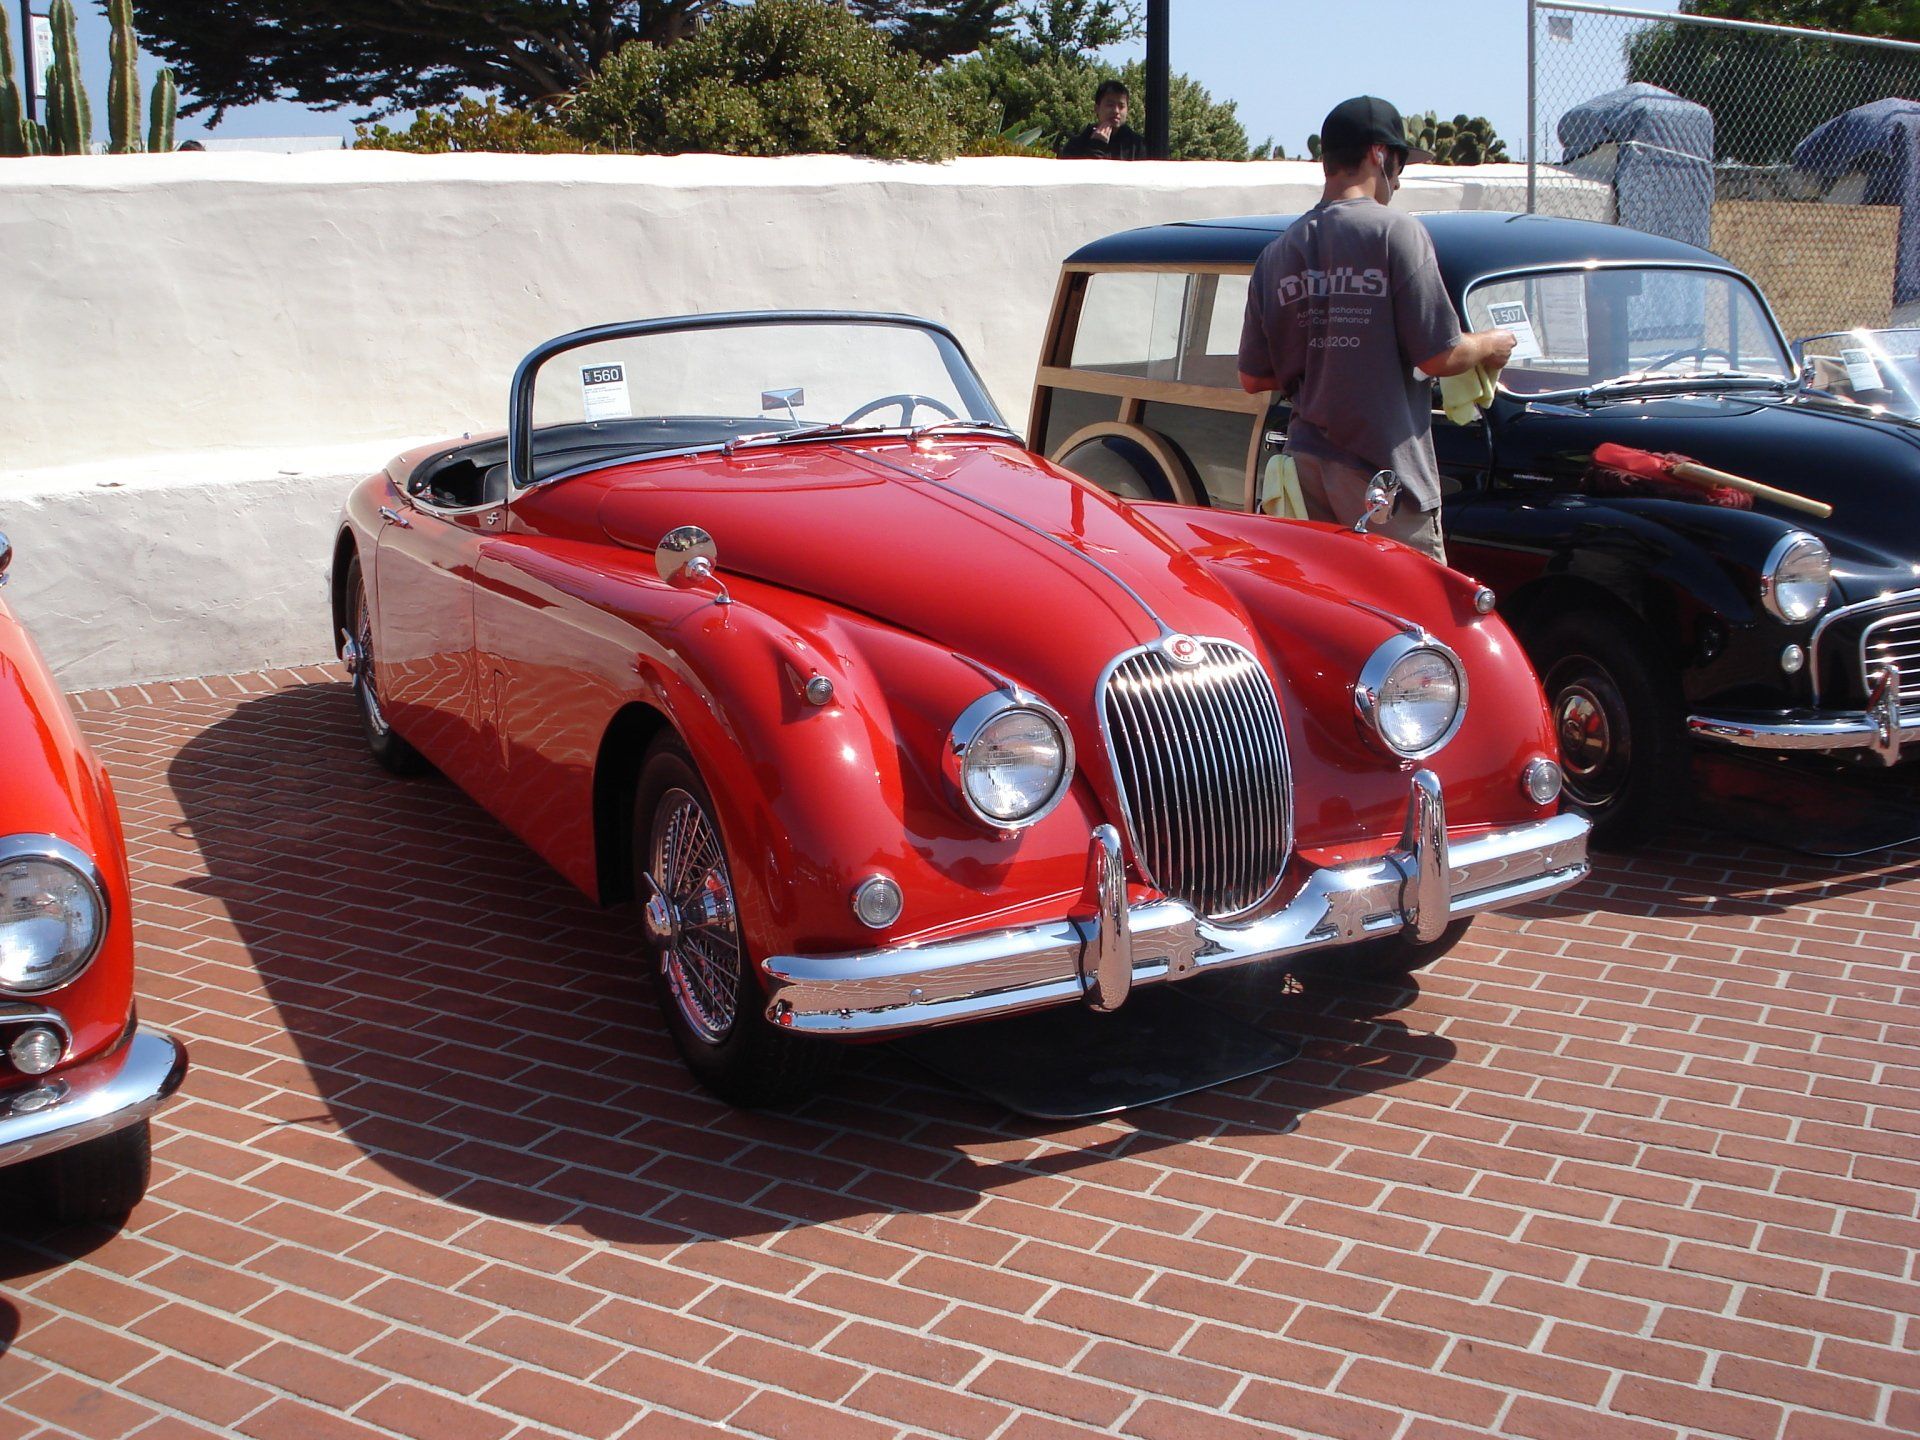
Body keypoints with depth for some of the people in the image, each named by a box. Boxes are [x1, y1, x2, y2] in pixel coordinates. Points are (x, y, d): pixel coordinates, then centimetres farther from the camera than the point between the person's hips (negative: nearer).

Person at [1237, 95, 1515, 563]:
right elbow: (1438, 356, -11)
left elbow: (1253, 379, 11)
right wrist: (1489, 346, 9)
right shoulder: (1395, 231, -10)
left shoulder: (1277, 252, 8)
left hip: (1305, 463, 6)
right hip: (1384, 471, -6)